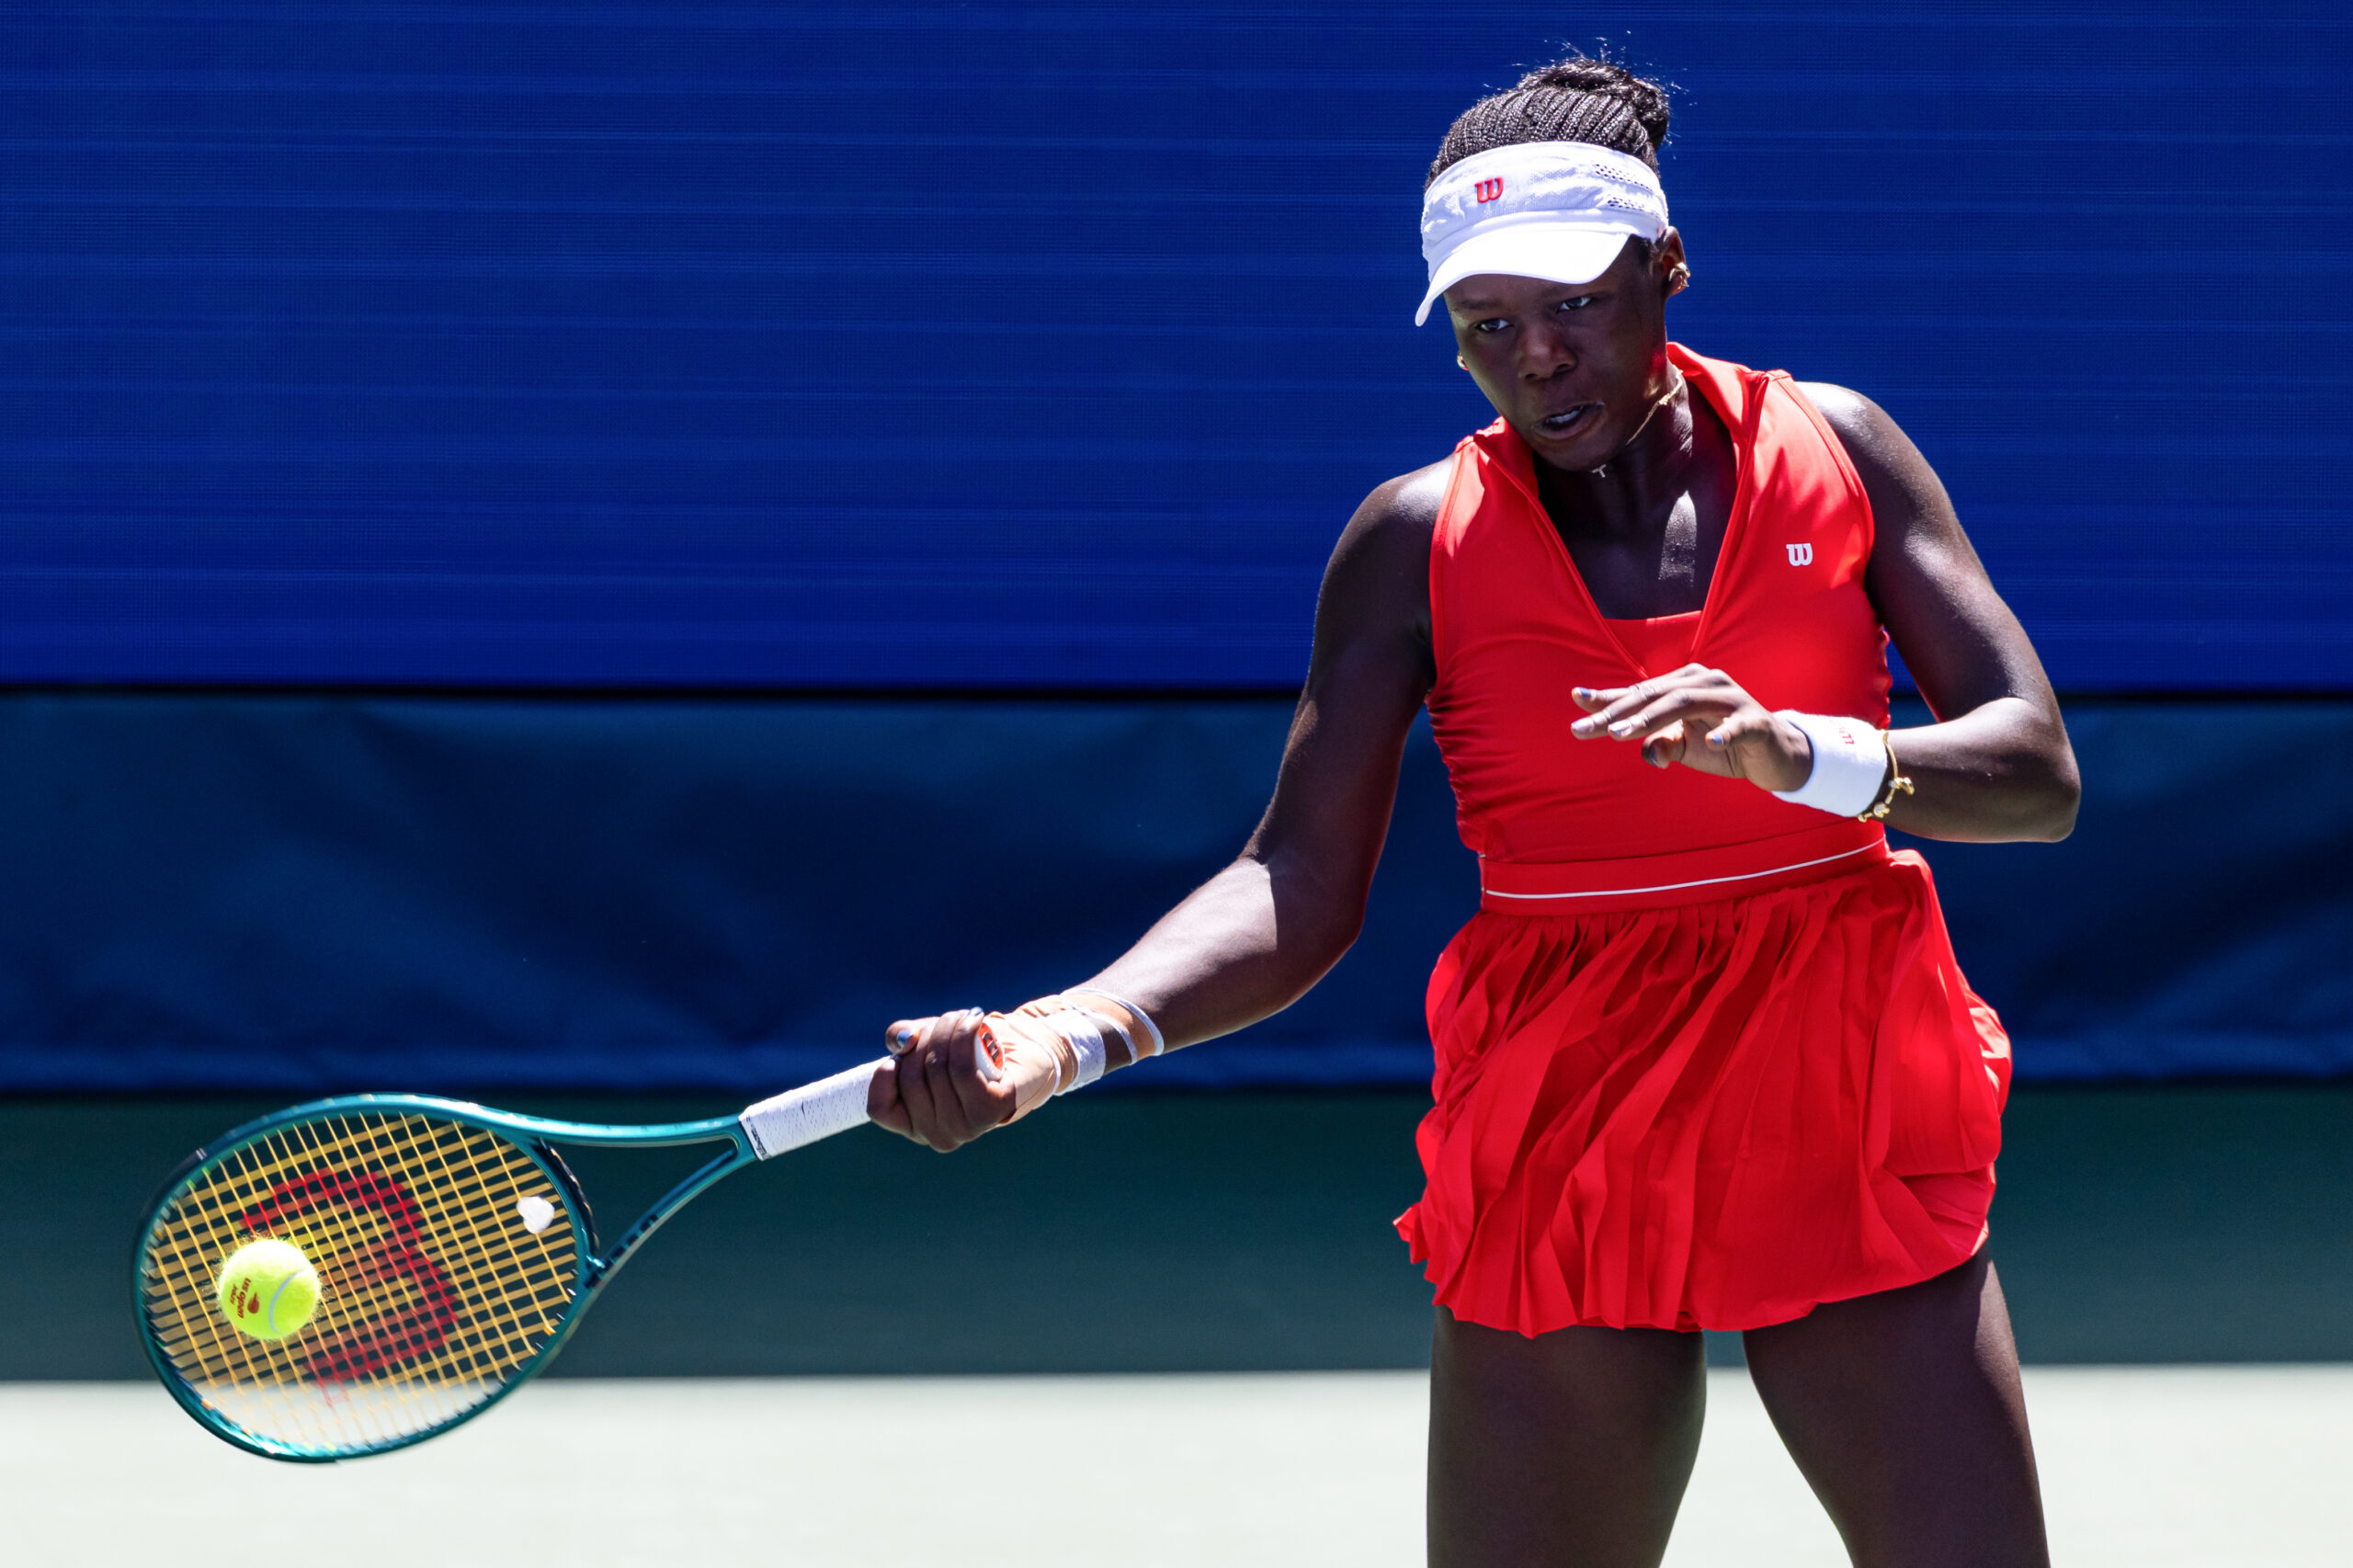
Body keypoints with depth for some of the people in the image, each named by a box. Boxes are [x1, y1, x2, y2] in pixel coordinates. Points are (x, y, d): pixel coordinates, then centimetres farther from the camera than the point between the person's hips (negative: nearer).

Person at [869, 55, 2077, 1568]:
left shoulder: (1833, 450, 1)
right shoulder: (1417, 540, -1)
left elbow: (2039, 774, -4)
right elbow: (1301, 888, -5)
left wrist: (1795, 751, -22)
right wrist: (1066, 1031, -22)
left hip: (1853, 1134, 1)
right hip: (1555, 1152, -1)